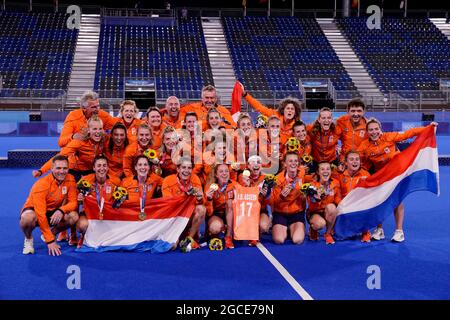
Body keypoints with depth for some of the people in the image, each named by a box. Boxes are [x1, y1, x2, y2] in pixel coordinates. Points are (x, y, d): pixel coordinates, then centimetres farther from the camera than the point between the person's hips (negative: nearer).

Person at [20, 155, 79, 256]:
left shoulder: (70, 180, -13)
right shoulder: (41, 185, -28)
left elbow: (73, 202, -12)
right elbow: (40, 215, -31)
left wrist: (61, 210, -36)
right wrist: (50, 241, -33)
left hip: (54, 212, 5)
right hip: (34, 210, -4)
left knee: (74, 216, -23)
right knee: (27, 218, -39)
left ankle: (52, 233, 6)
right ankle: (28, 239, -4)